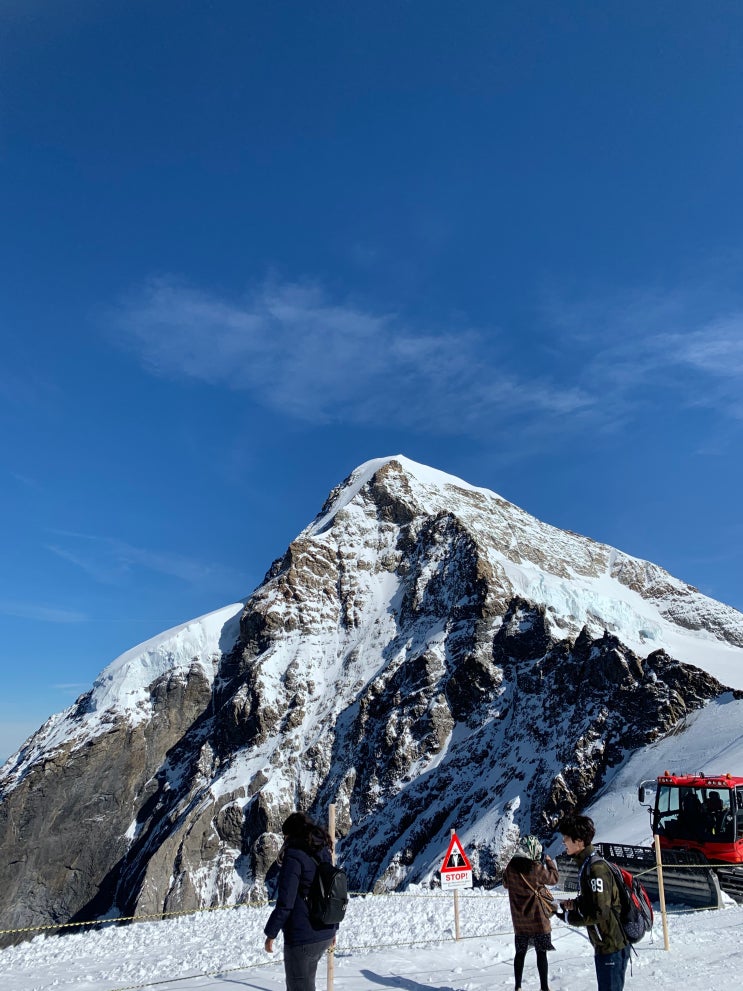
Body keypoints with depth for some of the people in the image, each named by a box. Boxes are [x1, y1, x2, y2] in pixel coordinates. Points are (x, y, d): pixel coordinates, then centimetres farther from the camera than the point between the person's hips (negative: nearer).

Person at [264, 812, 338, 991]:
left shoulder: (294, 855, -16)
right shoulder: (323, 855, 9)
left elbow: (285, 902, -19)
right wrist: (333, 928, 25)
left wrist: (271, 933, -8)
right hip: (325, 935, 8)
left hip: (302, 937, -8)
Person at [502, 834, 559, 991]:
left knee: (520, 953, 15)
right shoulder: (536, 867, -20)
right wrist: (549, 862, 13)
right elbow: (554, 878, -2)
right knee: (541, 953, 7)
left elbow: (506, 884, 13)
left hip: (519, 919, 4)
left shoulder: (511, 867, -6)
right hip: (538, 918, -4)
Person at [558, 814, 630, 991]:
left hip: (611, 947, -10)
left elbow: (600, 912, -26)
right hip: (605, 945, 10)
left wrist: (571, 917, -14)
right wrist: (574, 904, 0)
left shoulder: (596, 868, -23)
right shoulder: (587, 865, 9)